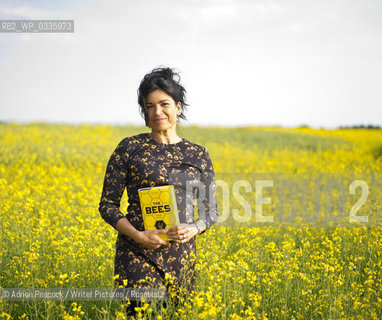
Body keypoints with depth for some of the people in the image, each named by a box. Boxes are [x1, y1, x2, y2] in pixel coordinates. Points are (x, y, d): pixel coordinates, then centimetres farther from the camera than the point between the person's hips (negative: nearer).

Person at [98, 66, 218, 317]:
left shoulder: (198, 154, 8)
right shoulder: (129, 148, 1)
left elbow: (211, 211, 12)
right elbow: (107, 205, 2)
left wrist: (194, 228, -9)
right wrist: (138, 235, -13)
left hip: (181, 256, 3)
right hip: (139, 256, -3)